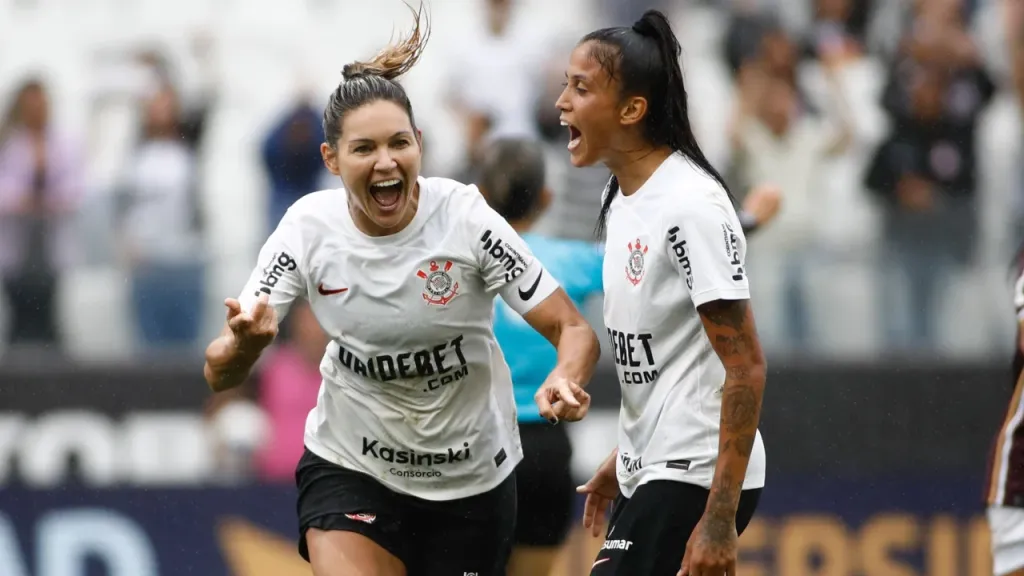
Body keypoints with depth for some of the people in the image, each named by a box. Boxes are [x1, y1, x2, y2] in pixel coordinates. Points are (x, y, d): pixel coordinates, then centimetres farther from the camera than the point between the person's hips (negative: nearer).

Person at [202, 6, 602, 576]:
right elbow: (220, 374, -15)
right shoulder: (309, 228, -15)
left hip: (472, 477, 0)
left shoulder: (464, 216, -19)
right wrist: (245, 342, -39)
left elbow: (575, 331, -18)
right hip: (351, 466, 0)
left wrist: (564, 382, -42)